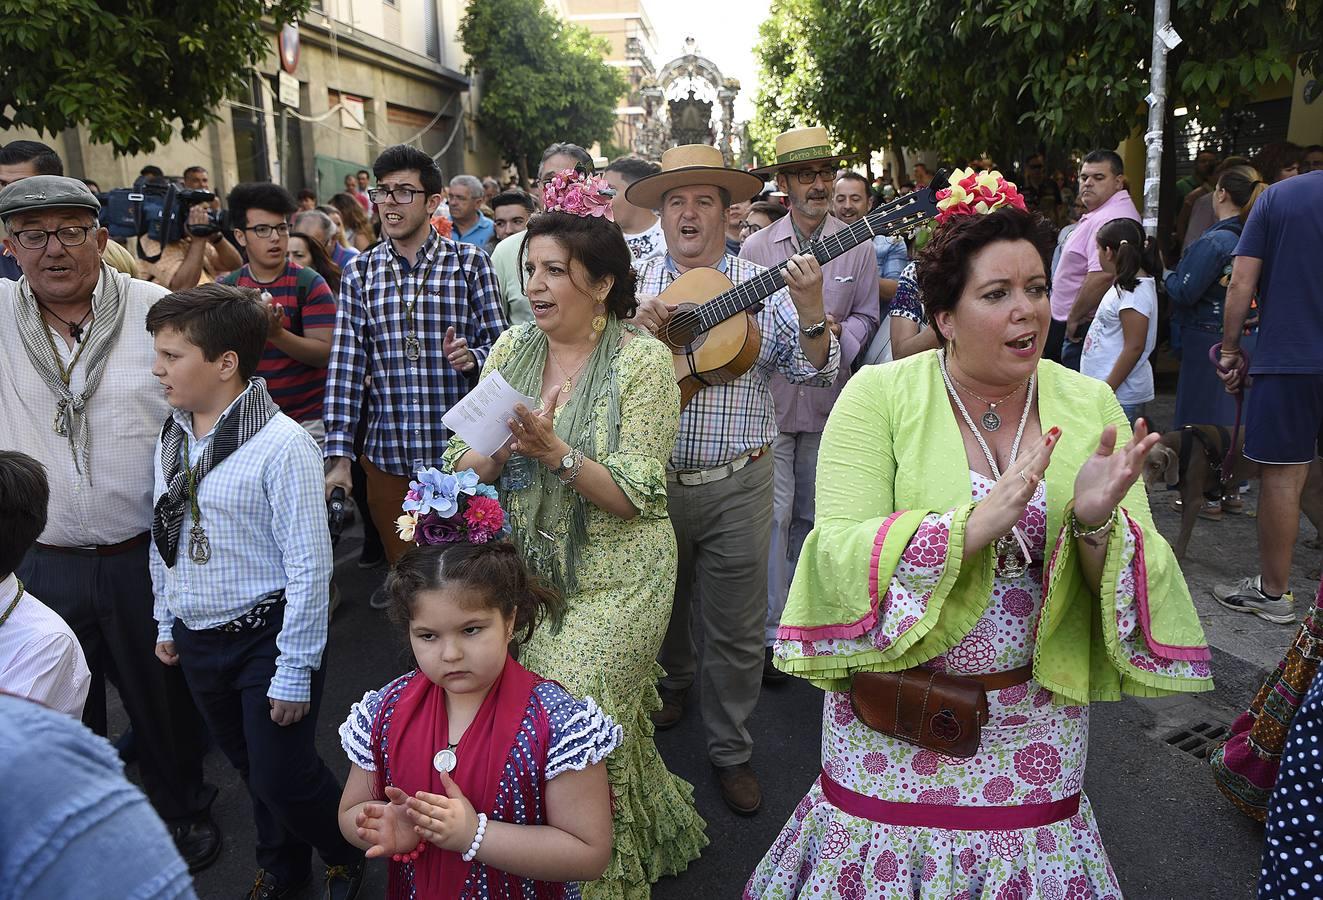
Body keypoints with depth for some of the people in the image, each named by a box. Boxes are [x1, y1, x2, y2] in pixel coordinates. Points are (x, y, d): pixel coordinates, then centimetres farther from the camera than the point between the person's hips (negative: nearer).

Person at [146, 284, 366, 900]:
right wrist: (167, 623, 18)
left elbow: (309, 566, -21)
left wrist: (294, 670, -17)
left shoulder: (281, 446, -22)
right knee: (249, 767, 22)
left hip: (265, 636, -7)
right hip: (196, 639, 7)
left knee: (283, 775, 2)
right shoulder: (172, 439, 1)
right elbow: (163, 538, 13)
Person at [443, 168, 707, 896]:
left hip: (613, 581, -5)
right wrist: (503, 444, -20)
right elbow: (467, 469, 2)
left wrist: (556, 451, -29)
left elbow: (636, 495, -16)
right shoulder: (511, 349, 3)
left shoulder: (641, 359, -11)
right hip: (525, 569, 5)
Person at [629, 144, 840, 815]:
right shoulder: (633, 283, 3)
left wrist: (811, 312, -23)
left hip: (737, 485, -1)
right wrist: (631, 326, -20)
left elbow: (816, 372, -6)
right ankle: (674, 680, 52)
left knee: (737, 627, 7)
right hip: (651, 479, 2)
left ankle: (730, 750, 26)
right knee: (662, 606, 22)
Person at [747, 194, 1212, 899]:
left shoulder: (1089, 405, -2)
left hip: (1035, 727, 3)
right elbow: (837, 556, -19)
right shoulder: (880, 394, -12)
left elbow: (1143, 586, -3)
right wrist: (970, 527, -32)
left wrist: (1097, 524, -25)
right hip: (892, 720, -2)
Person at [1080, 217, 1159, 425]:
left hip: (1120, 394, -9)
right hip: (1106, 387, 9)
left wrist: (1106, 391, -20)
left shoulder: (1134, 292, -18)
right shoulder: (1125, 285, 12)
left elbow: (1134, 348, -21)